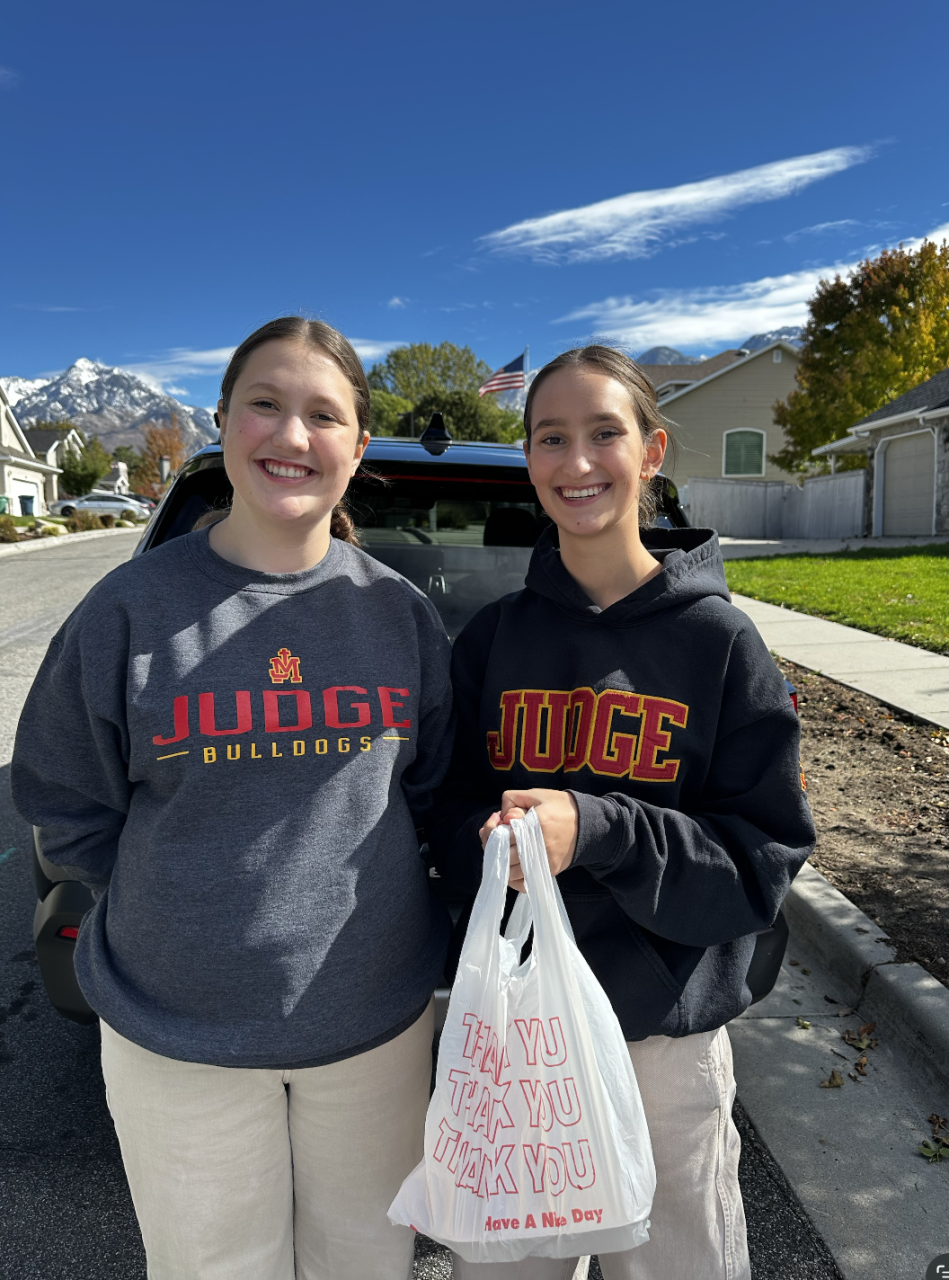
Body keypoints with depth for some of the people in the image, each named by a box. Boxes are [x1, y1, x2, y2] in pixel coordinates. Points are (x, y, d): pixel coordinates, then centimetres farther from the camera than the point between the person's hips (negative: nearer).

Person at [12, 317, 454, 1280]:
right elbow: (66, 809, 0)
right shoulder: (133, 606, -9)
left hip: (377, 1023, 2)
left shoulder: (399, 612, -4)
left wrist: (366, 900, -1)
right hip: (176, 1038, -1)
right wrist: (197, 907, -4)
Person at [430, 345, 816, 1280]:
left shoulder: (720, 641, -10)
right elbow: (447, 816, 3)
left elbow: (765, 860, -10)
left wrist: (596, 833, -26)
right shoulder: (493, 636, -2)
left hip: (666, 1036, -2)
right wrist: (490, 842, -21)